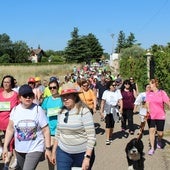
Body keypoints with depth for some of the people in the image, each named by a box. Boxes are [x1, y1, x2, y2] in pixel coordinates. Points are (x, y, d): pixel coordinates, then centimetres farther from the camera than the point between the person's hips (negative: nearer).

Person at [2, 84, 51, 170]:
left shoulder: (38, 110, -11)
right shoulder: (15, 110, -2)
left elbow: (46, 130, -9)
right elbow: (10, 129, 4)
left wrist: (48, 148, -10)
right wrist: (5, 147, 1)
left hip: (35, 149, -4)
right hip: (19, 149, 4)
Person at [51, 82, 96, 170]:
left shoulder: (84, 112, -14)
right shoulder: (61, 112, 3)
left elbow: (91, 136, -16)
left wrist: (87, 157, -20)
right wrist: (54, 151, 15)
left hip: (82, 153, -4)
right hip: (63, 153, 4)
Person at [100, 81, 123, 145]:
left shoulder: (117, 91, -1)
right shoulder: (106, 92, -4)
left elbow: (120, 100, -8)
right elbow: (103, 102, -4)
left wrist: (121, 108, -23)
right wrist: (101, 111, -6)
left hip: (114, 110, 2)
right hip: (107, 110, -2)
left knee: (112, 124, 9)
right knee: (108, 124, -9)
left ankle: (110, 137, 27)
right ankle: (107, 139, -8)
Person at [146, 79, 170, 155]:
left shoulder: (162, 93, -6)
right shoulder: (148, 93, 4)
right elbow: (147, 103, -1)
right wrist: (148, 109, -19)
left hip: (160, 116, -2)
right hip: (151, 116, 2)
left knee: (160, 133, 4)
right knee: (151, 131, -5)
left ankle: (159, 140, 40)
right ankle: (152, 148, 6)